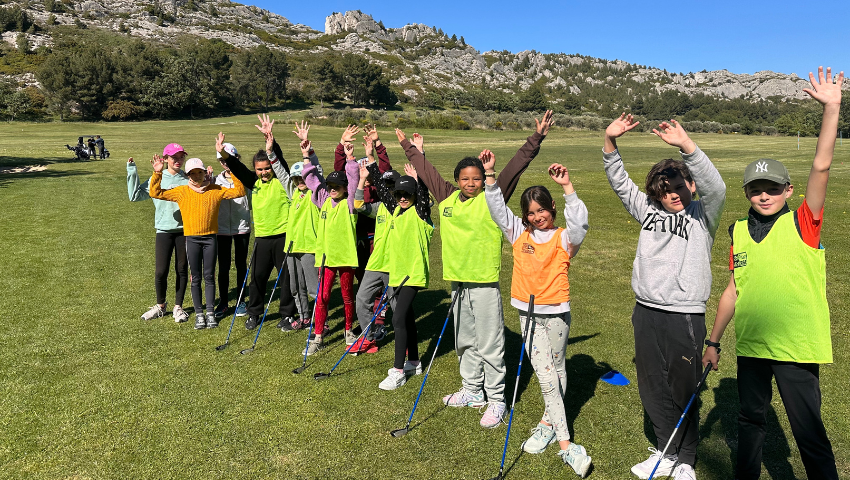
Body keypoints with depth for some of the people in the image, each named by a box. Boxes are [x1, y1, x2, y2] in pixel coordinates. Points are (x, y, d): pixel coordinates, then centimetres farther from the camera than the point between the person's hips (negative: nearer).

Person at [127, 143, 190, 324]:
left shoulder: (188, 180, 4)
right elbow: (135, 196, 3)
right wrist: (132, 172, -1)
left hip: (184, 229, 0)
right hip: (164, 230, 0)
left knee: (182, 270, 7)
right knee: (160, 271, 0)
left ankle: (178, 307, 21)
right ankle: (160, 305, 22)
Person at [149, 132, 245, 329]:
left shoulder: (216, 190, 3)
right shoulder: (182, 191, 3)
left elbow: (239, 192, -3)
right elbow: (156, 193, 3)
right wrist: (157, 173, -9)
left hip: (211, 237, 0)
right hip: (192, 239, 0)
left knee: (209, 276, 5)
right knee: (196, 278, 6)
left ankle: (210, 312, 13)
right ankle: (199, 313, 14)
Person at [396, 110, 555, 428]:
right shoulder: (447, 197, 8)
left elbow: (516, 166, -10)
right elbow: (426, 169, 19)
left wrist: (536, 138, -17)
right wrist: (407, 146, 29)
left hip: (484, 283, -5)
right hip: (457, 280, 6)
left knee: (490, 345, 1)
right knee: (465, 342, 18)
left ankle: (496, 400, 15)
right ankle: (472, 391, 35)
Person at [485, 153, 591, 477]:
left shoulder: (564, 238, -5)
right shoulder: (520, 234, 3)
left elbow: (579, 220, -24)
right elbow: (498, 209, 0)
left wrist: (567, 187, -32)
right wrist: (490, 174, -8)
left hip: (557, 312, -1)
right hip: (528, 313, 1)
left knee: (557, 369, 13)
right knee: (546, 377, -3)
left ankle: (547, 423, 33)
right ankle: (566, 444, 0)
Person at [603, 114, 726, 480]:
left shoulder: (702, 215, -2)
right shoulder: (649, 210, 10)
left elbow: (715, 188, -21)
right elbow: (619, 182, 8)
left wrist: (686, 145, -33)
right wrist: (610, 142, -7)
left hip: (685, 316, -5)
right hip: (646, 313, 5)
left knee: (683, 392, 7)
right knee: (652, 389, 14)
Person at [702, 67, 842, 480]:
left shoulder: (802, 225, -7)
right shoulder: (739, 232, 4)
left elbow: (821, 167, -20)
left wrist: (831, 108, -25)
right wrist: (713, 341, 12)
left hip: (796, 347, -4)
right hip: (750, 345, 5)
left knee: (808, 431, 6)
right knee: (750, 418, 21)